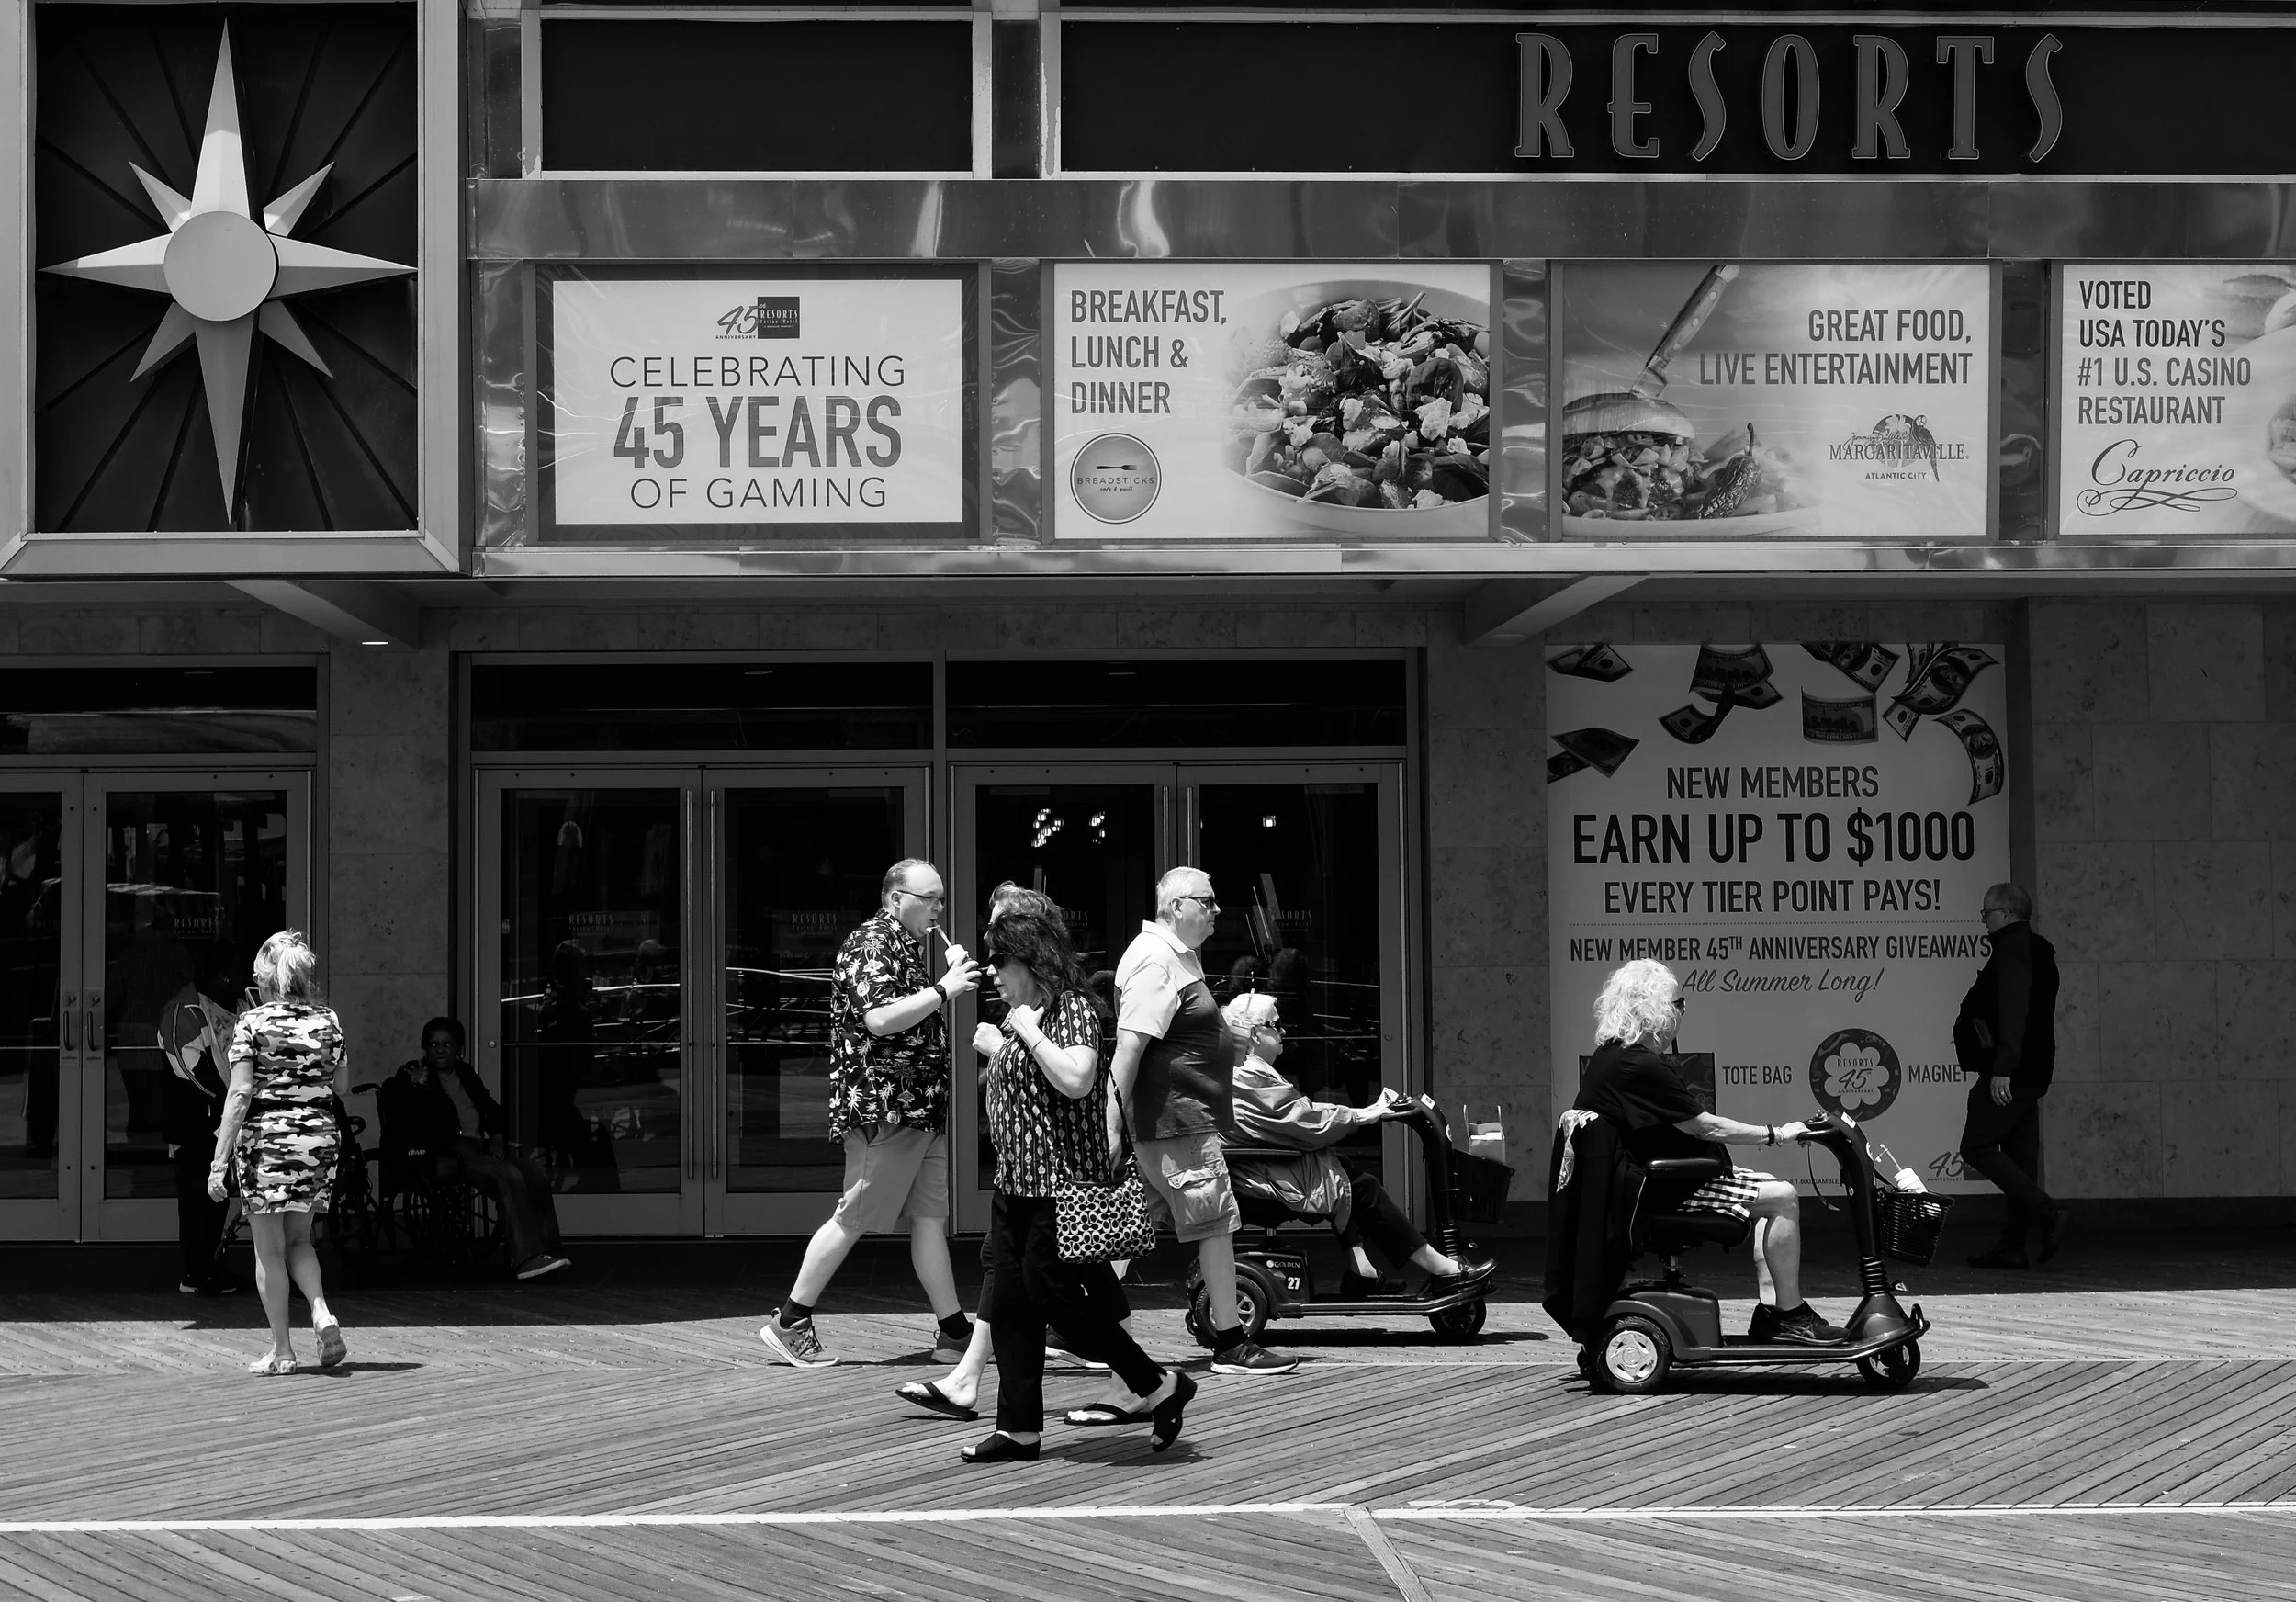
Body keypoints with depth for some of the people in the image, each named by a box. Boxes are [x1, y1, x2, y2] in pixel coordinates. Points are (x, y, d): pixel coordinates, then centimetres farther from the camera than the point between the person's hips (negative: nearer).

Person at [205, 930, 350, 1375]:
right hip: (319, 1138, 4)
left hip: (265, 1138, -4)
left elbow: (240, 1094, -12)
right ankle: (322, 1314, -4)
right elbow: (343, 1087, 8)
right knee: (298, 1240, 19)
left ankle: (282, 1350, 9)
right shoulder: (328, 1020, 3)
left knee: (270, 1250, 6)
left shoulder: (251, 1023, -8)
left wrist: (220, 1160, -11)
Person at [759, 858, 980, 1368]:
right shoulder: (871, 945, -13)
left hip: (920, 1110, 10)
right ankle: (789, 1323, 4)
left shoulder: (907, 948, 19)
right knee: (854, 1219, -5)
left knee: (930, 1216, 8)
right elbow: (880, 1020, -25)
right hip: (882, 1107, -10)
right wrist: (944, 989, -22)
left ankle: (954, 1333, 10)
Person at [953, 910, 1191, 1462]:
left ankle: (1158, 1386, 4)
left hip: (1060, 1186, -10)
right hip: (1016, 1185, 10)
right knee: (1010, 1308, 7)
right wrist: (996, 1044, 15)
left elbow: (1076, 1080, -27)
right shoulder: (1024, 1019, 17)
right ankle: (1019, 1429, 10)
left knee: (1054, 1294, -9)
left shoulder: (1072, 1008, -11)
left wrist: (1028, 1031, -19)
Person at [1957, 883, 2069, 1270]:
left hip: (2008, 1075, -10)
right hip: (2032, 1073, 10)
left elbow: (2012, 1013, -22)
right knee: (2018, 1155, 8)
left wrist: (2001, 1069, -27)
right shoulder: (2036, 953, 20)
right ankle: (2011, 1245, 8)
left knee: (1978, 1147, -9)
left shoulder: (2012, 950, -12)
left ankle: (2047, 1212, -16)